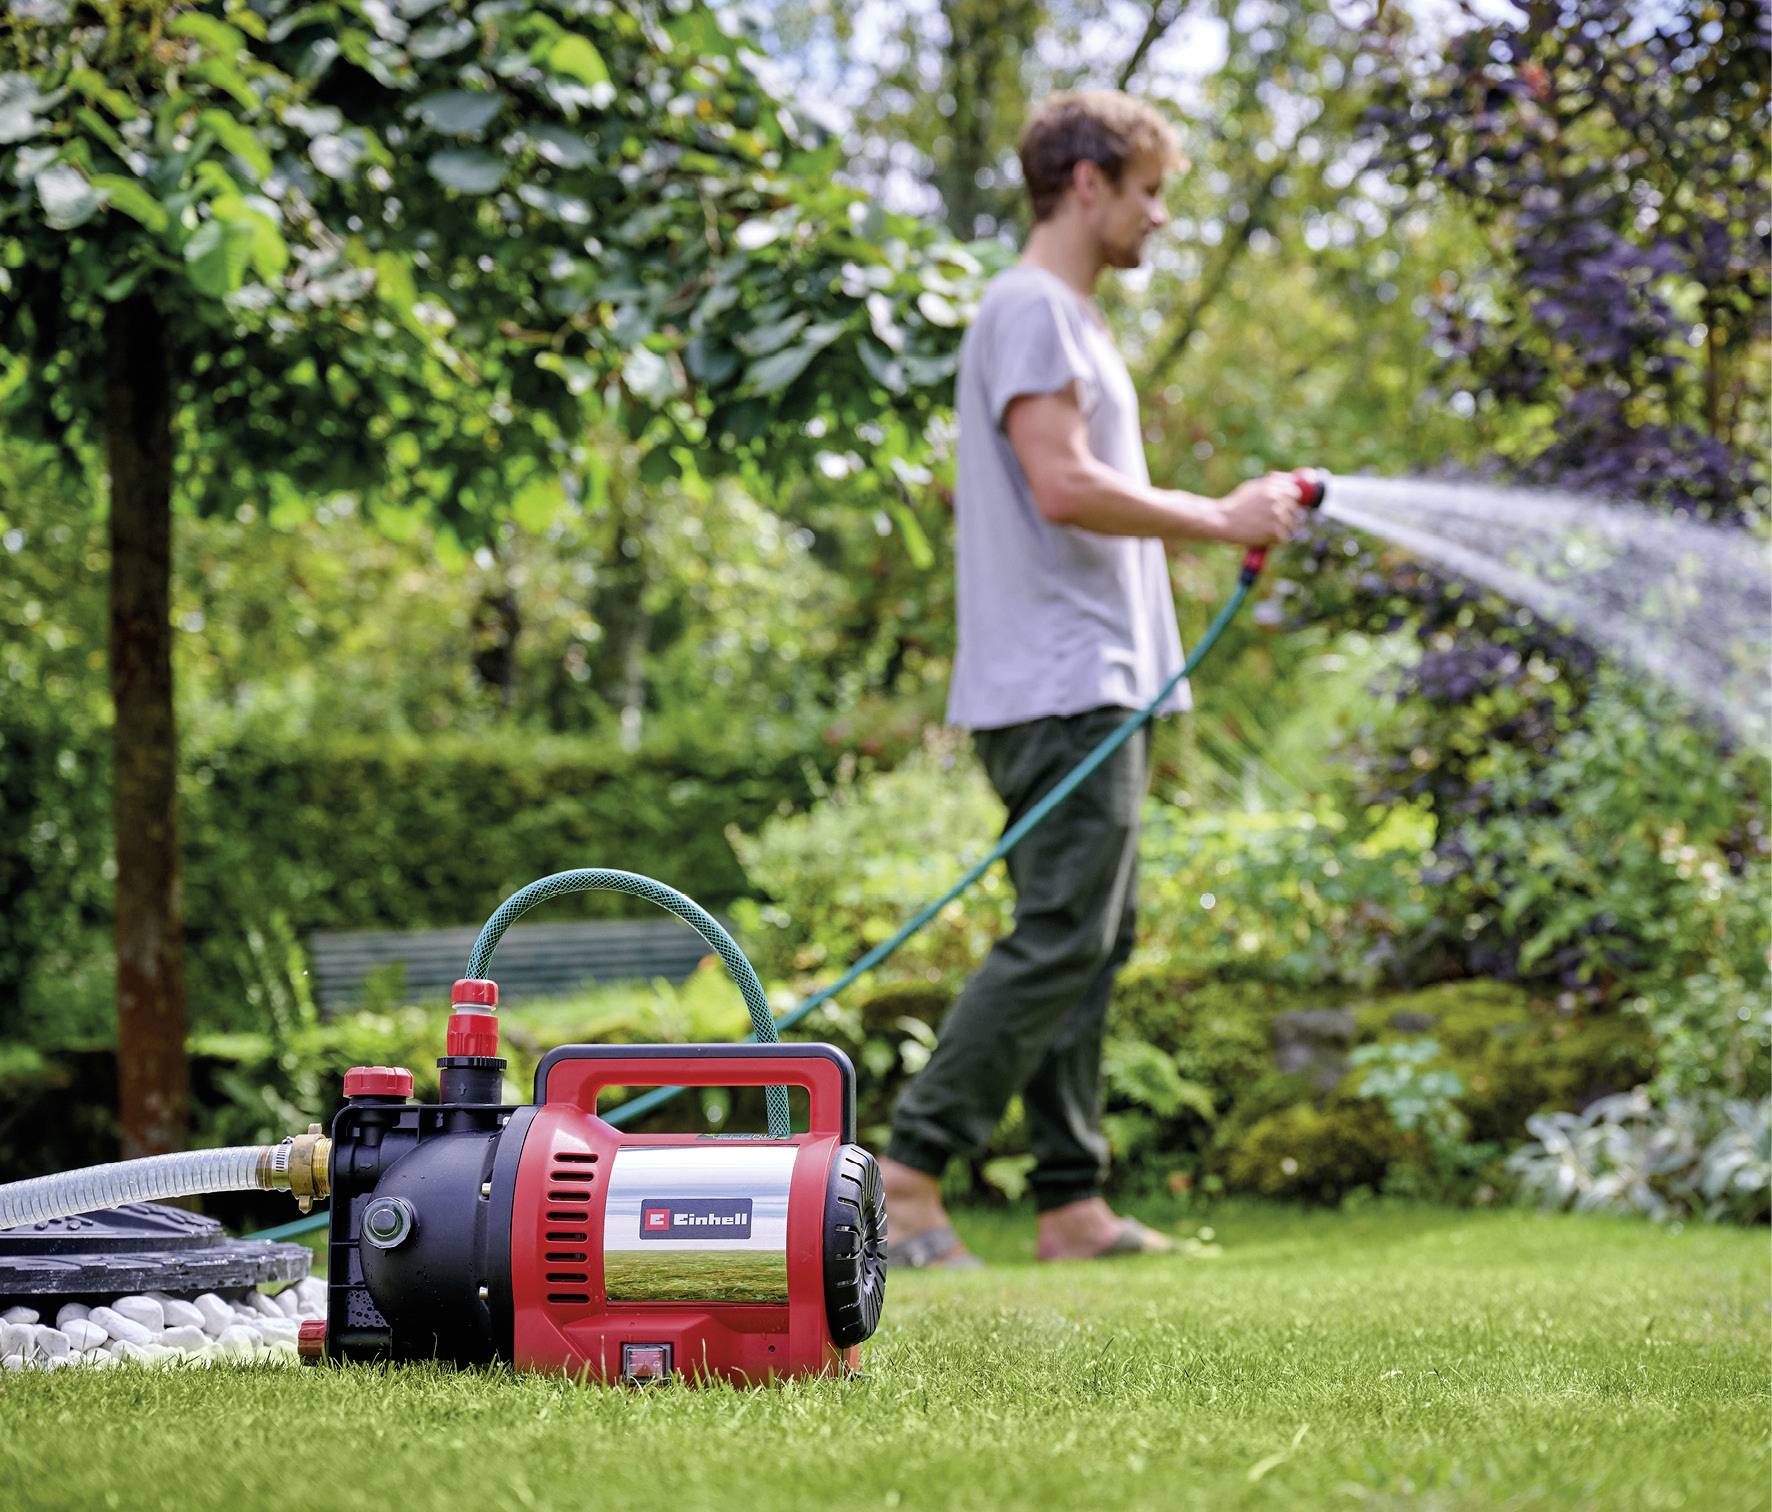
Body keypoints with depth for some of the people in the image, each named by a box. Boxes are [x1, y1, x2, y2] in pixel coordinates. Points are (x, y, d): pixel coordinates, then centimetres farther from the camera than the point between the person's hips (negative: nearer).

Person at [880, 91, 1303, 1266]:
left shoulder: (1072, 318, 24)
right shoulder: (1031, 309, -9)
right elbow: (1063, 486, -20)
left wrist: (1229, 517, 16)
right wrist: (1219, 520, -11)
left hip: (1097, 691, 11)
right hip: (1059, 687, -11)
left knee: (1090, 945, 8)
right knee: (1062, 939, -14)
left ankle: (1073, 1203, 10)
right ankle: (909, 1167, -12)